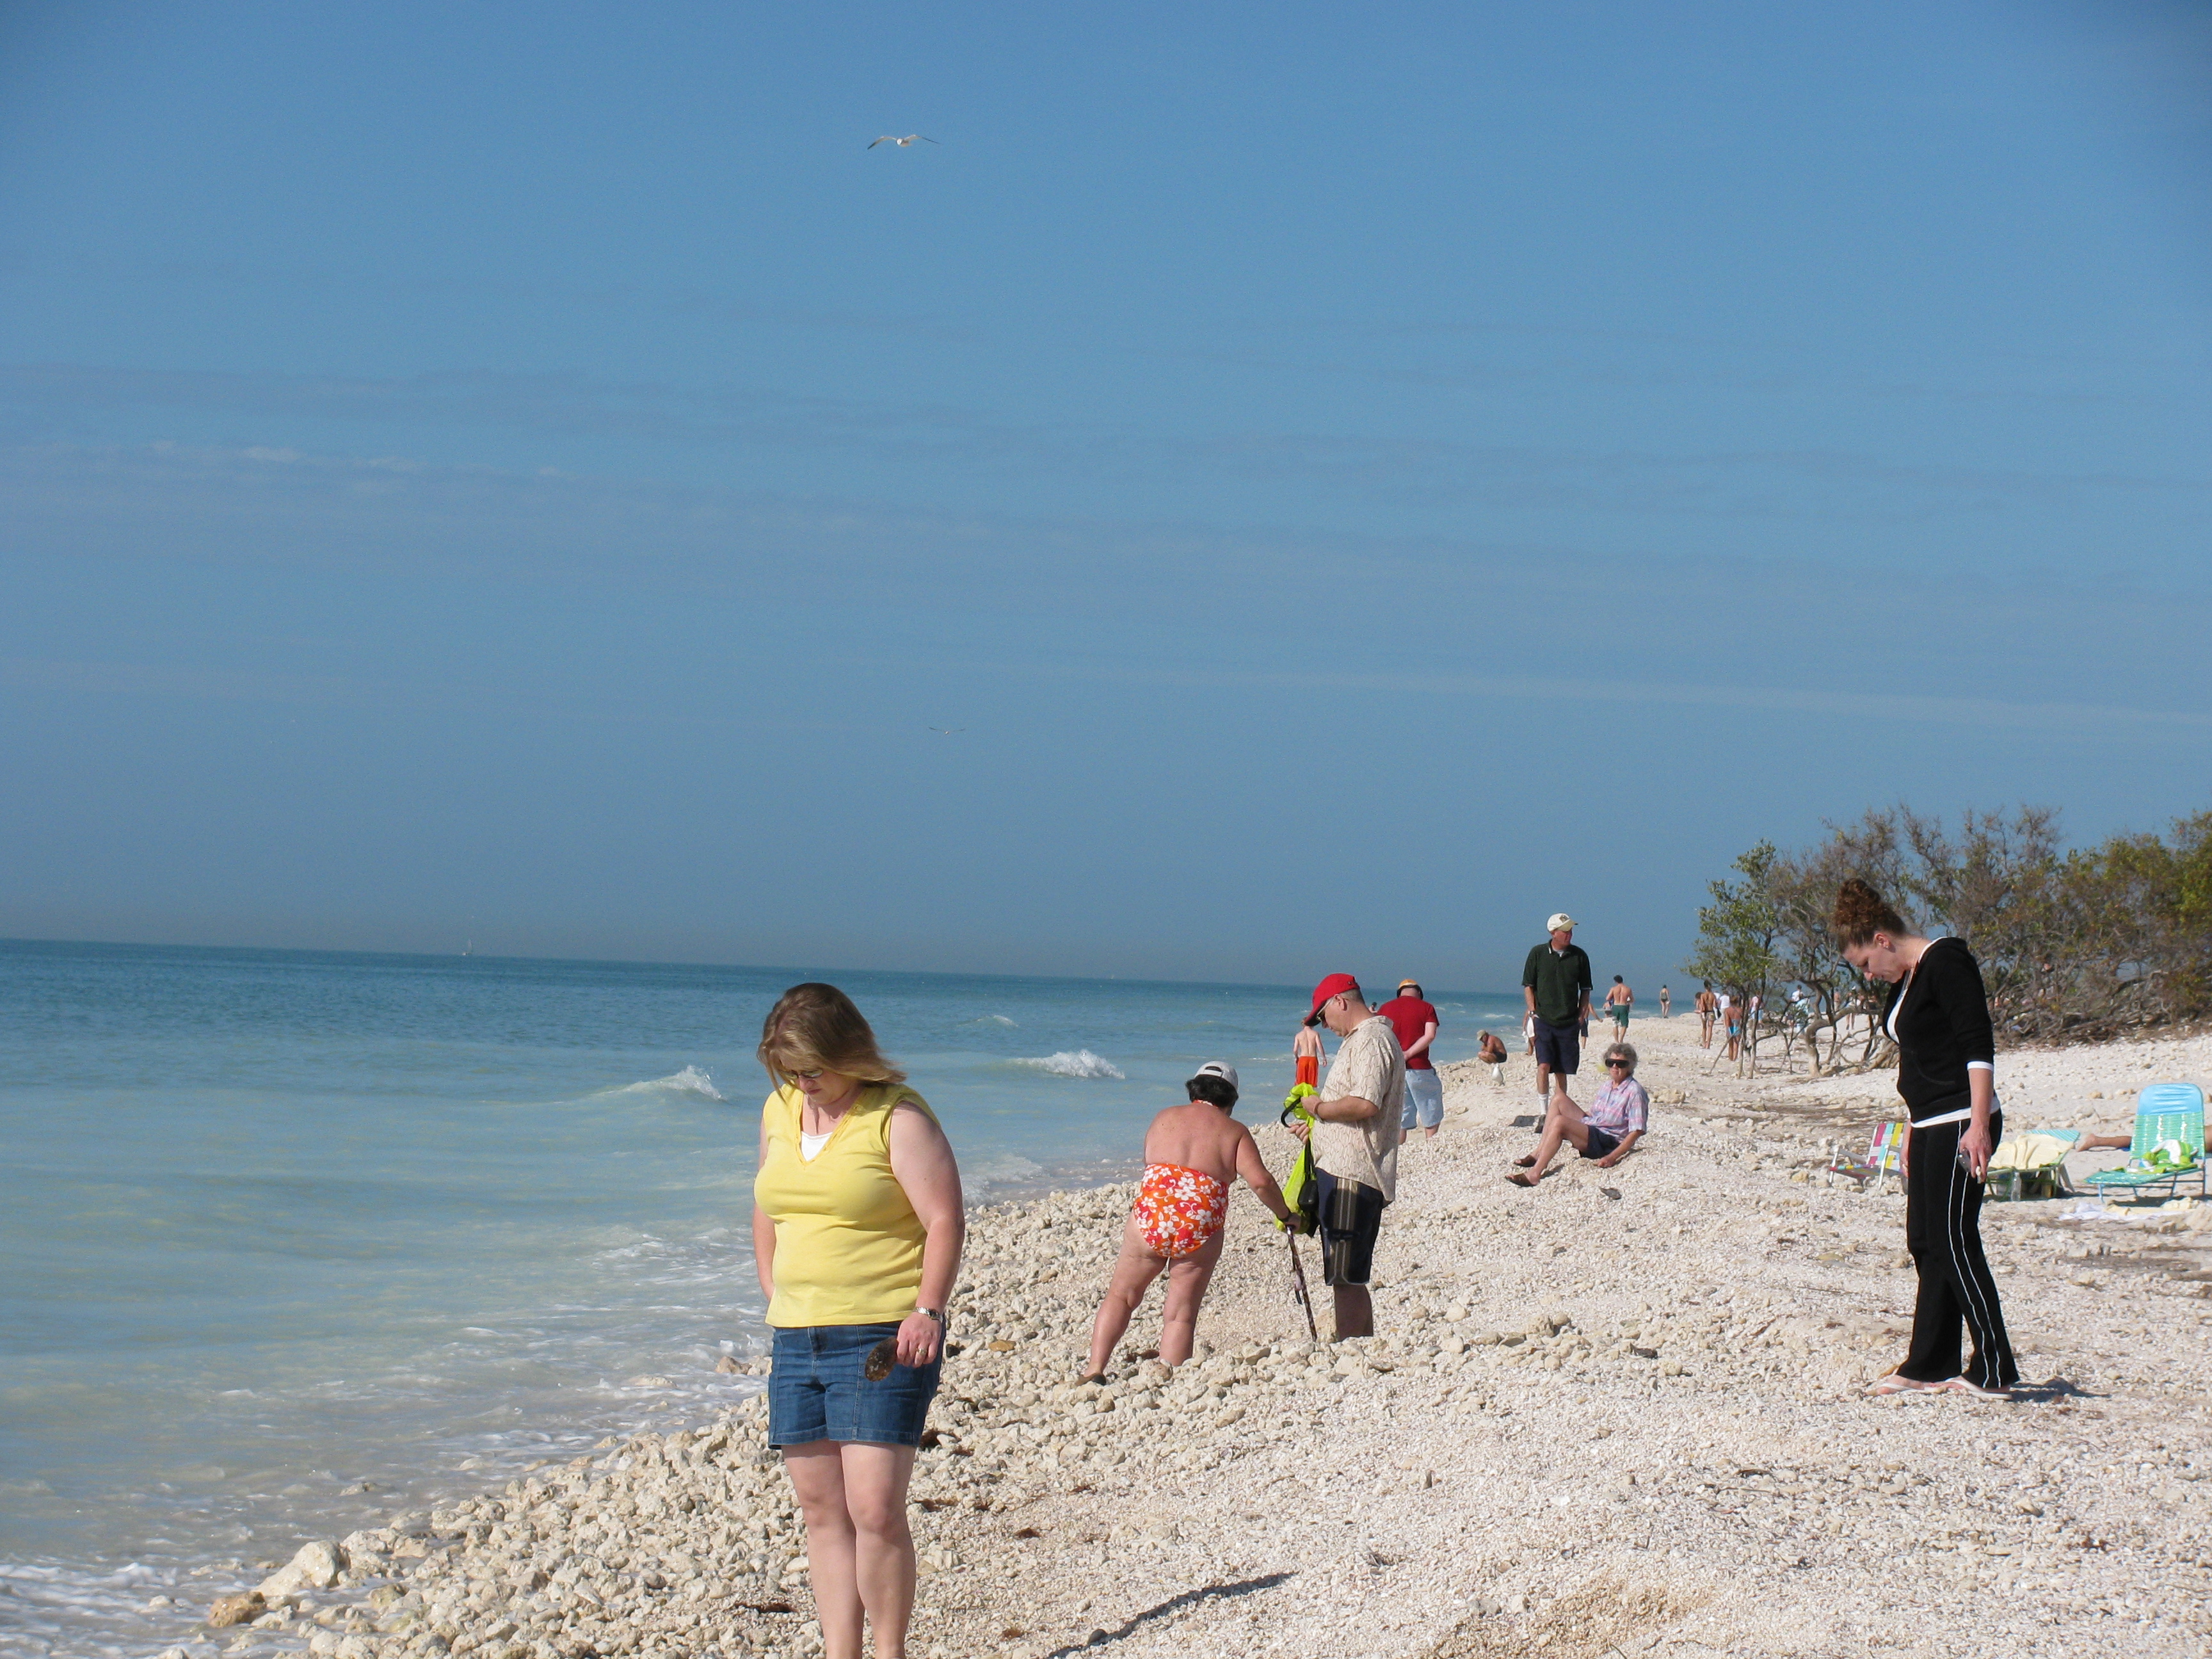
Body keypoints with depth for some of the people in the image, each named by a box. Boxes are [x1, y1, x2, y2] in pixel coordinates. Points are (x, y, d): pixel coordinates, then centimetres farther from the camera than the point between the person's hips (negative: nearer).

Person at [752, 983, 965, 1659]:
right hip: (796, 1341, 7)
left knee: (876, 1509, -12)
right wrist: (775, 1295, 14)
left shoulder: (898, 1117, -8)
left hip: (884, 1341, -7)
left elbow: (945, 1221, -11)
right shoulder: (779, 1113, 12)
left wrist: (927, 1310, -20)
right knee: (822, 1509, 7)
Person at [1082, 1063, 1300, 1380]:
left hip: (1150, 1214, 1)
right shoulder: (1234, 1131, 10)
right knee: (1181, 1315, 6)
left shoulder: (1165, 1118, 17)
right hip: (1201, 1228, -1)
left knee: (1121, 1296, 14)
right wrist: (1285, 1216, 13)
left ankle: (1095, 1369, 3)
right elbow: (1261, 1181, -1)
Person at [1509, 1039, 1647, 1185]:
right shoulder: (1609, 1085, 13)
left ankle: (1535, 1174, -35)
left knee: (1559, 1122, -29)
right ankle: (1539, 1154, -7)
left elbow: (1636, 1132, -17)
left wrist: (1612, 1157, -24)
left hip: (1607, 1144, -9)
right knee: (1559, 1101, 0)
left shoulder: (1634, 1092, -13)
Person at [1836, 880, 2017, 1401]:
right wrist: (1911, 1134, 25)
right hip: (1931, 1126, 10)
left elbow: (1978, 1046, -18)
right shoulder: (1903, 982, 17)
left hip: (1962, 1125, -10)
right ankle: (1929, 1365, 16)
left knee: (1954, 1241, -10)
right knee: (1924, 1242, 10)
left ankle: (1994, 1372, -7)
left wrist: (1978, 1125, -24)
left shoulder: (1945, 962, -12)